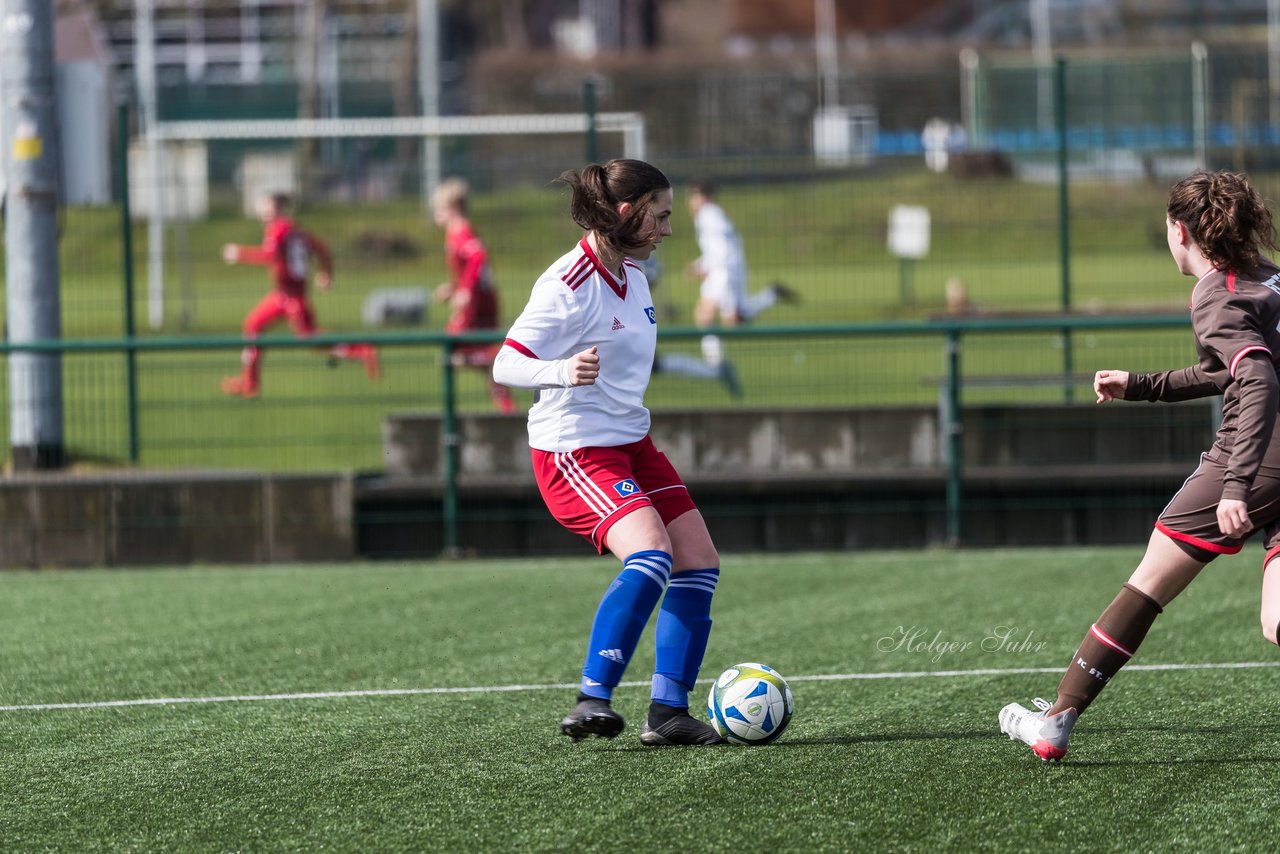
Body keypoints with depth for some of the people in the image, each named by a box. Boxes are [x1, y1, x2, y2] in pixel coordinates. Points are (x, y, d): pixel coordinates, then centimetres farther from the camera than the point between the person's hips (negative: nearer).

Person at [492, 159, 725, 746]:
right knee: (651, 555, -28)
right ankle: (591, 702, -25)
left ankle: (668, 712, 5)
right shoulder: (568, 285, -18)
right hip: (574, 450, -10)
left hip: (630, 442, 10)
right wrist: (563, 371, -39)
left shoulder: (631, 274, 10)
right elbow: (506, 366, -22)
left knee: (698, 562, 1)